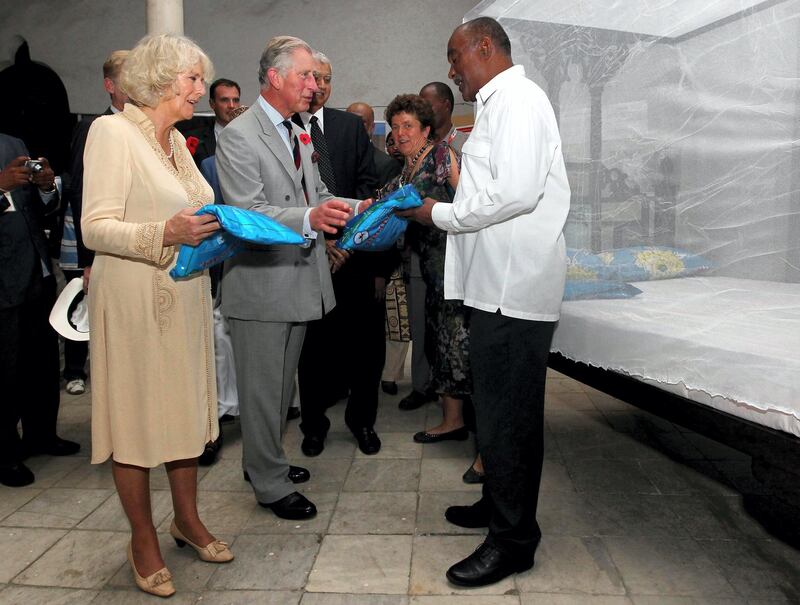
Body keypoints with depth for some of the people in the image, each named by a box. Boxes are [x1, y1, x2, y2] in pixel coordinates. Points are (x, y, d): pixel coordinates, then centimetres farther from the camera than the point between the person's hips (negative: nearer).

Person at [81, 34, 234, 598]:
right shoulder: (113, 131, -10)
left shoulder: (176, 140, 15)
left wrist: (217, 229, 3)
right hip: (135, 299, -7)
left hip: (184, 295, 8)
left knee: (187, 405, 14)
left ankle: (187, 518, 31)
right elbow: (96, 228, -16)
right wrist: (167, 233, -28)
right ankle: (143, 539, 21)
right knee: (138, 414, 4)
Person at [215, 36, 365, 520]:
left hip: (301, 277, 9)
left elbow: (317, 196, 18)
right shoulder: (238, 136, -13)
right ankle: (271, 483, 20)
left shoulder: (300, 135, 15)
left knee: (283, 382, 20)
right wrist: (310, 218, -37)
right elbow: (249, 214, -21)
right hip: (261, 284, -9)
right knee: (263, 387, 4)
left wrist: (357, 208, -1)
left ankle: (266, 459, 38)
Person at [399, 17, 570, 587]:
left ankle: (513, 539, 11)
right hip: (499, 282, 10)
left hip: (515, 285, -10)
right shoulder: (499, 104, 21)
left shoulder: (518, 100, -11)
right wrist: (448, 212, 10)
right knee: (499, 405, 18)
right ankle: (499, 503, 34)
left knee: (508, 412, -2)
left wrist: (441, 214, -12)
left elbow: (517, 193, -23)